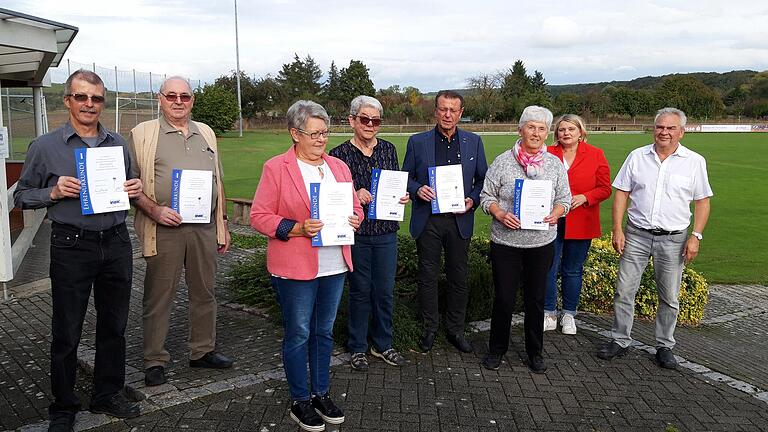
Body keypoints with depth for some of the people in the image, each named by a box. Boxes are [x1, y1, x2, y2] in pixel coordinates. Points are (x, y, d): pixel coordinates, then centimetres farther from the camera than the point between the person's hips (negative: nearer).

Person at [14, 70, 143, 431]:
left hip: (116, 243, 4)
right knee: (66, 332, 5)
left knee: (114, 326, 13)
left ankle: (107, 394, 30)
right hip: (71, 247, -3)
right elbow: (21, 195, 3)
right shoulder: (45, 147, -1)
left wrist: (135, 190, -2)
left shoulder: (118, 144, 9)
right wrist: (54, 192, -15)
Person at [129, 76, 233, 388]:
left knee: (204, 292, 13)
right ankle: (155, 361, 16)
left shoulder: (206, 134, 15)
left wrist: (223, 225, 17)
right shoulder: (143, 134, 1)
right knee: (159, 296, 4)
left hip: (205, 227, 4)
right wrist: (154, 210, -17)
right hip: (164, 229, -4)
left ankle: (203, 350, 28)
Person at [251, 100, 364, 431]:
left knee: (324, 331, 15)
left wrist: (353, 220, -6)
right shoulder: (276, 168, -7)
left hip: (334, 266, 5)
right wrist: (297, 228, -21)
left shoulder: (338, 167, 11)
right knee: (298, 334, 4)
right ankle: (300, 401, 20)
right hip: (294, 267, -5)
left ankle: (321, 394, 30)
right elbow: (259, 217, -9)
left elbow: (355, 208, 17)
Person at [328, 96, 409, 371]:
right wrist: (354, 196, -20)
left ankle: (382, 344, 28)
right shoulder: (339, 154, -5)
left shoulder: (388, 149, 6)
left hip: (385, 231, 3)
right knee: (360, 290, 7)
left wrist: (403, 196, -5)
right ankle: (357, 348, 24)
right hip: (356, 232, -3)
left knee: (385, 291, 10)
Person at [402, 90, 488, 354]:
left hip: (459, 220, 1)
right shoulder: (417, 142, 1)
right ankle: (429, 328, 23)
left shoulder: (474, 142, 5)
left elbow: (483, 178, 10)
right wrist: (417, 189, -14)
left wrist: (473, 199, -8)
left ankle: (455, 330, 24)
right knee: (428, 277, 7)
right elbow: (406, 176, 6)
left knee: (459, 278, 9)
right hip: (427, 221, -1)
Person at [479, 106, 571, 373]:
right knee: (503, 298, 4)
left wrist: (556, 213, -11)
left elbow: (564, 199, 10)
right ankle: (497, 349, 23)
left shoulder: (555, 164, 5)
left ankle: (535, 352, 28)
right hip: (506, 241, -2)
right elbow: (487, 196, 1)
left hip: (542, 242, 2)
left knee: (536, 299, 12)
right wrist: (500, 214, -17)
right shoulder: (503, 161, -3)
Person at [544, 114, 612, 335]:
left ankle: (569, 315, 25)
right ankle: (549, 315, 17)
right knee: (549, 270, 2)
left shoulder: (595, 155, 1)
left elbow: (605, 189, 2)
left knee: (573, 271, 11)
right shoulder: (547, 154, 2)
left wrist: (584, 197, -14)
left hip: (580, 224, 0)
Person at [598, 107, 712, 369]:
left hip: (673, 239, -1)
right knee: (624, 290, 2)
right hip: (637, 235, 1)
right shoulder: (637, 157, 3)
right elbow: (621, 193, 3)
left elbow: (702, 201, 3)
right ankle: (619, 341, 16)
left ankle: (664, 347, 23)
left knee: (669, 298, 8)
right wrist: (617, 229, -4)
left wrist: (696, 236, -6)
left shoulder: (695, 161, 0)